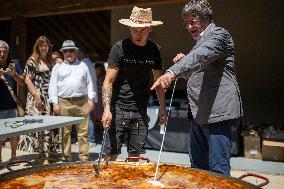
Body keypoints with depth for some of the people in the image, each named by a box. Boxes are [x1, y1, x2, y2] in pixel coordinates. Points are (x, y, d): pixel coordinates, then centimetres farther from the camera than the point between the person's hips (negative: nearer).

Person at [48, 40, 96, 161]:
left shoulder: (83, 66, 16)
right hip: (64, 103, -1)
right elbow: (53, 86, 6)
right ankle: (66, 157, 11)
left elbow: (89, 83, 14)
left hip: (82, 102, 1)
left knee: (83, 131, 0)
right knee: (65, 132, 2)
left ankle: (84, 156, 7)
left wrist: (91, 99, 4)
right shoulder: (58, 68, 12)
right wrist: (55, 103, -2)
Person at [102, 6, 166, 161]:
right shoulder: (119, 48, -7)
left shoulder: (154, 50, 5)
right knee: (111, 154, -1)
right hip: (118, 109, -3)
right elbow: (108, 82, -8)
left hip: (140, 112, 4)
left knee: (135, 155, 9)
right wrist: (106, 109, -20)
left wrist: (162, 107, 5)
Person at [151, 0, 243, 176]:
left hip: (217, 113, -10)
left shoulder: (219, 34, -8)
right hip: (200, 114, 10)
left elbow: (200, 56, -29)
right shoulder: (201, 41, 22)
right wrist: (183, 63, 9)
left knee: (218, 170, -7)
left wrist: (173, 72, -41)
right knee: (197, 167, 16)